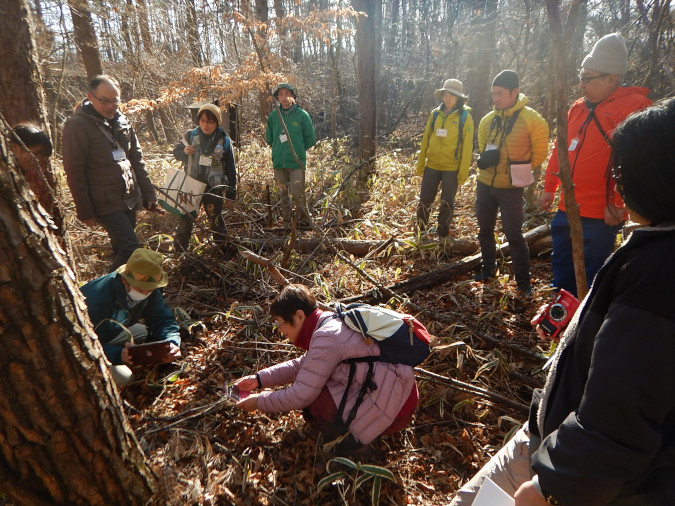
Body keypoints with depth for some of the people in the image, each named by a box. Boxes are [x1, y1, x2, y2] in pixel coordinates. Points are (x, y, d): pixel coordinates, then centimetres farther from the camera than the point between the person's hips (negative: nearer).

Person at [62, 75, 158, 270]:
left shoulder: (121, 120, 10)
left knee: (120, 247, 15)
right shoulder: (77, 126, -10)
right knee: (131, 249, -13)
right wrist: (85, 211, -11)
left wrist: (148, 193, 10)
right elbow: (75, 172, -10)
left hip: (129, 199, 7)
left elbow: (137, 159, 13)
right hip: (106, 203, -6)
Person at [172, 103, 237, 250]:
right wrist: (184, 152, -13)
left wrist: (231, 195, 0)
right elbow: (176, 153, 13)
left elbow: (231, 170, 0)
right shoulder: (191, 135, 0)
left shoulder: (224, 141, -4)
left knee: (216, 217, 4)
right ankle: (179, 248, 21)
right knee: (186, 218, 7)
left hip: (213, 188, -2)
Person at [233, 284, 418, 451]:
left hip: (391, 409, -10)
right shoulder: (331, 322, 7)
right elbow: (300, 365, 17)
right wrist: (259, 379, 13)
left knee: (312, 404, -11)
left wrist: (259, 402, -5)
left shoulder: (326, 338, -22)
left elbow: (300, 396, -19)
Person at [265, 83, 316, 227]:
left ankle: (305, 221, 7)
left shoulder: (302, 115, -2)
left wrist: (298, 150, 4)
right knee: (283, 193, 10)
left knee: (298, 193, -9)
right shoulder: (273, 116, 7)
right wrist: (279, 149, 10)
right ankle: (287, 221, 22)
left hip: (297, 162, -4)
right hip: (278, 162, 4)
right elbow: (269, 138, 17)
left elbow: (310, 139, 3)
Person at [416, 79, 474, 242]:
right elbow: (425, 140, 7)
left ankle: (442, 235, 20)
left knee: (447, 203, 7)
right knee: (424, 200, 5)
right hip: (432, 166, 3)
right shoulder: (435, 114, 5)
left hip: (452, 168, -2)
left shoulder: (465, 117, -4)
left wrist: (464, 171, -9)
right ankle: (420, 230, 22)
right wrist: (420, 164, 4)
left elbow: (467, 146, -5)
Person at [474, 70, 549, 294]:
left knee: (514, 234, -4)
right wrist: (485, 160, 6)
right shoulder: (487, 120, 4)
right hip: (485, 184, 5)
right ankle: (488, 268, 34)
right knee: (485, 230, 14)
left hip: (510, 188, -5)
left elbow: (539, 154, -5)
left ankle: (523, 281, 10)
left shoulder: (532, 120, -11)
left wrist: (518, 171, -1)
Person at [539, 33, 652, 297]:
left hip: (599, 217, -8)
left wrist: (618, 204, -18)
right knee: (562, 271, 18)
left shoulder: (634, 107, -12)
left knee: (589, 279, 3)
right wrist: (549, 188, 16)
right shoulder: (578, 107, 12)